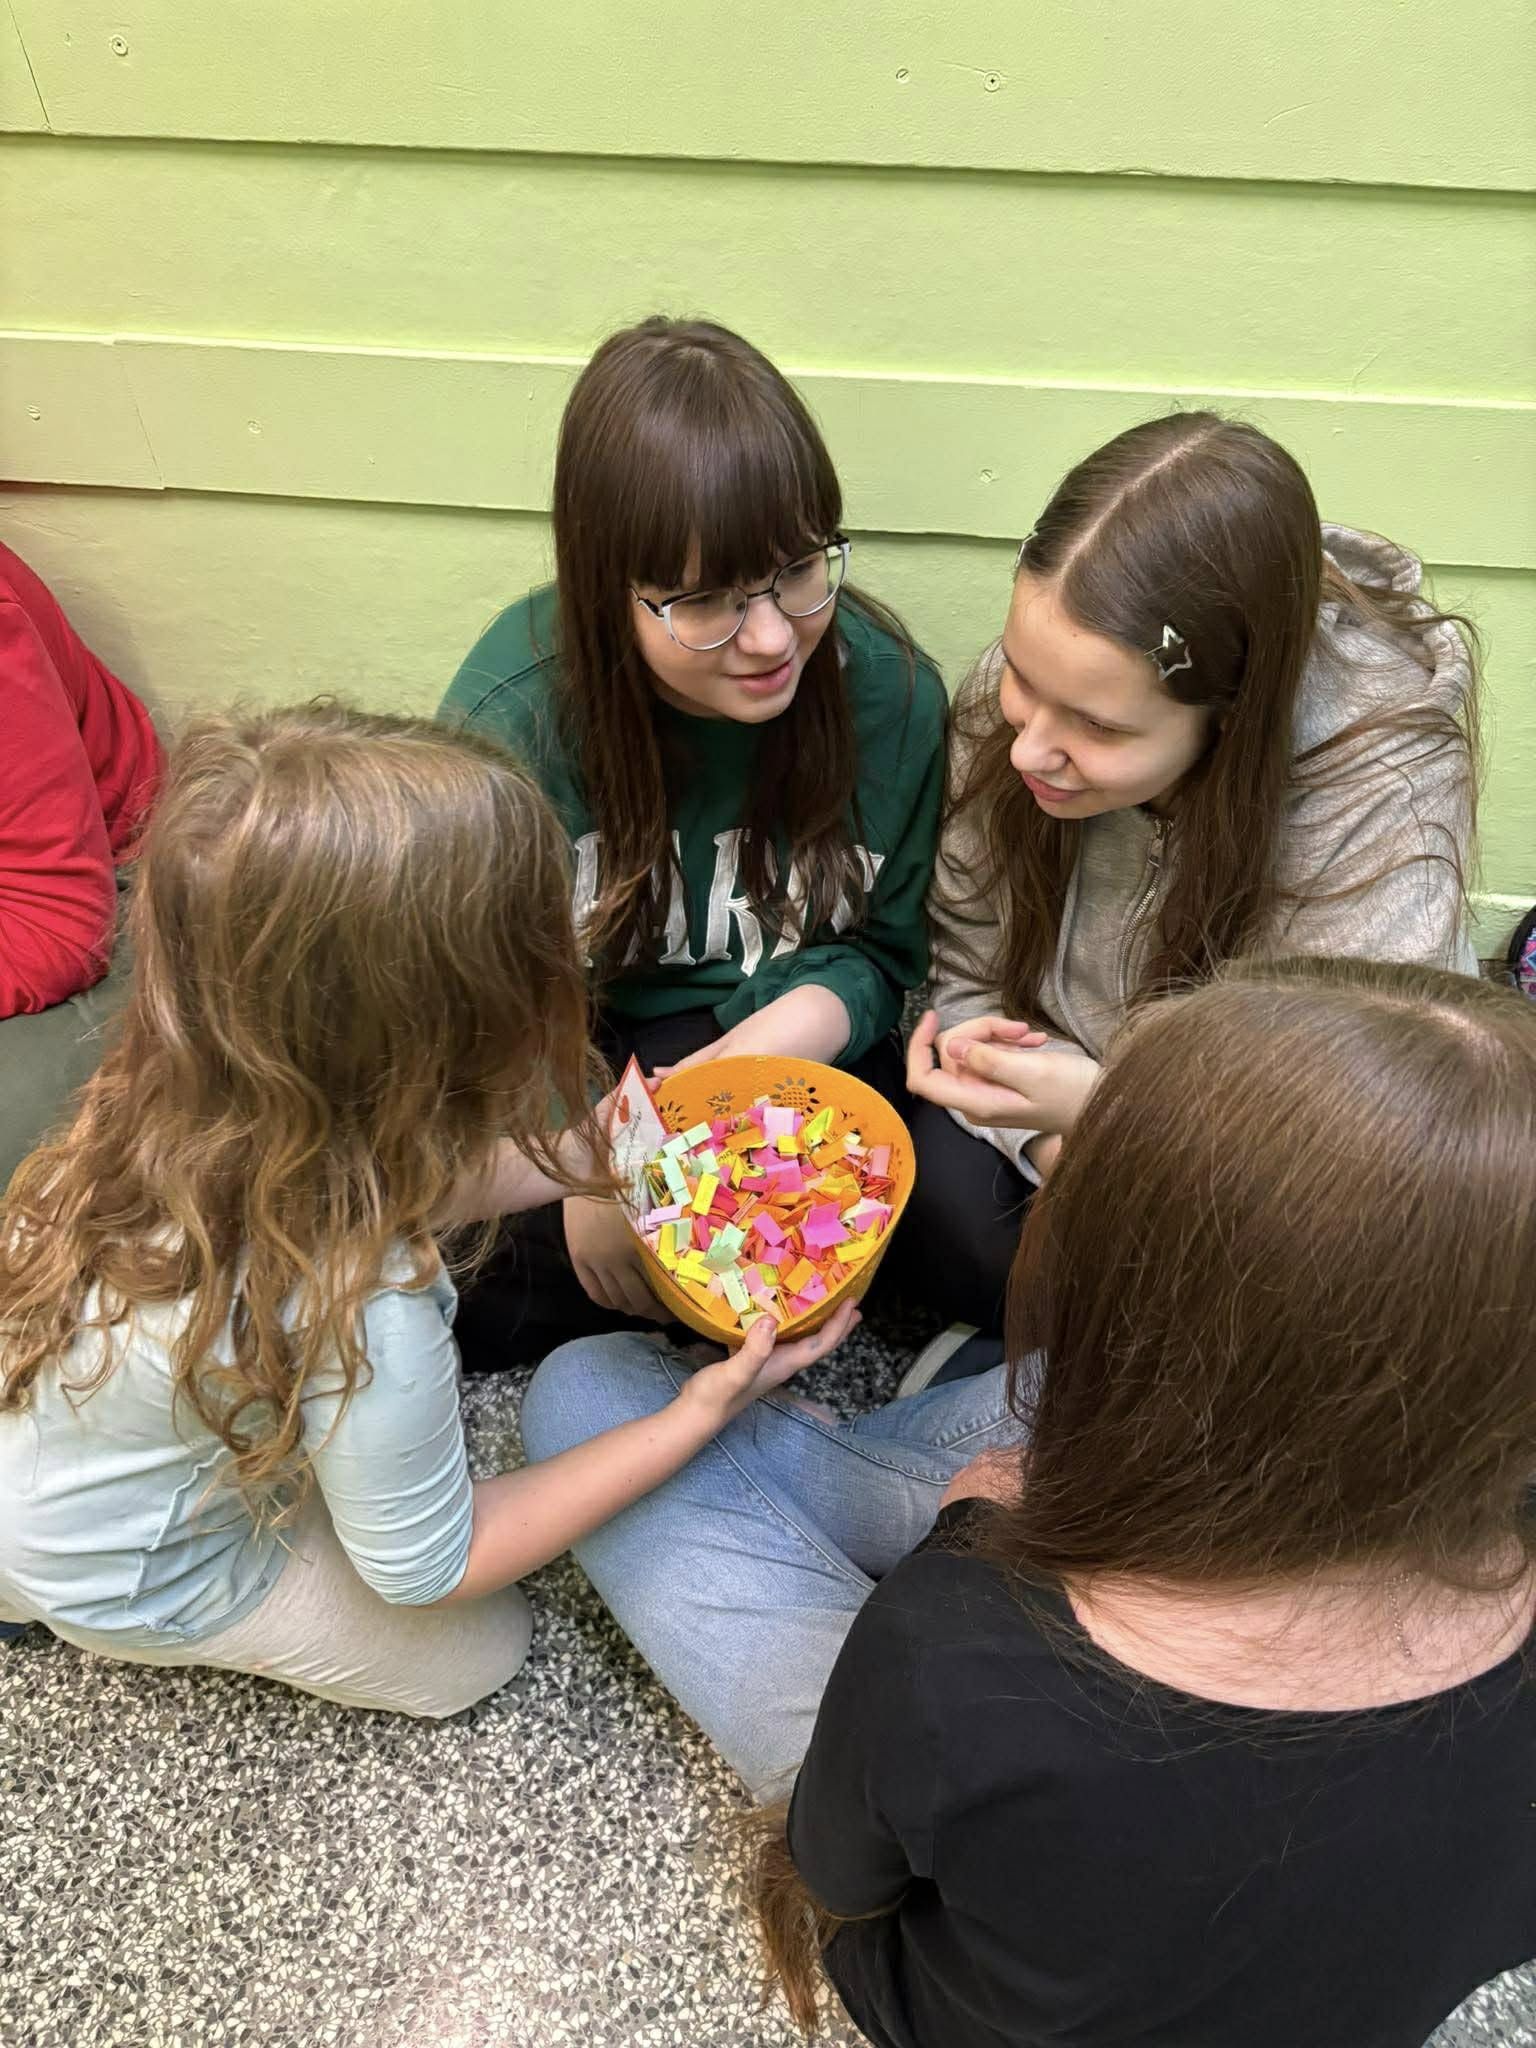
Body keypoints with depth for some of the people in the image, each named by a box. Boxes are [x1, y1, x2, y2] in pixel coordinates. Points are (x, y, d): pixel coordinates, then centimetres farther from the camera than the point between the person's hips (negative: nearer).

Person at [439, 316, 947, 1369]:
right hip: (576, 1073, -1)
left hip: (788, 1051, 2)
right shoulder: (511, 715, -22)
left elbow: (882, 948, -5)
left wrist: (780, 1040, -26)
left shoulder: (890, 690, -17)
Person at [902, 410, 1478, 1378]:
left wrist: (1100, 1110, -46)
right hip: (1069, 1088, 2)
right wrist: (1058, 1147, -24)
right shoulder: (1024, 686, -20)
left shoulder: (1383, 800, -31)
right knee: (945, 1186, -25)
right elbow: (968, 974, -9)